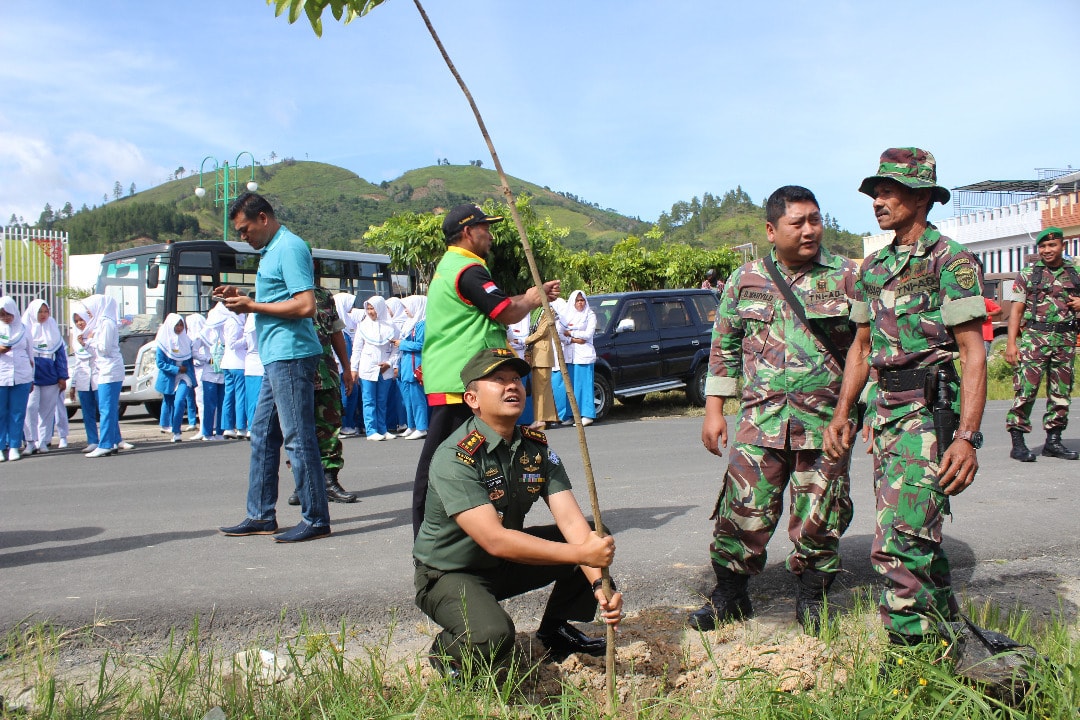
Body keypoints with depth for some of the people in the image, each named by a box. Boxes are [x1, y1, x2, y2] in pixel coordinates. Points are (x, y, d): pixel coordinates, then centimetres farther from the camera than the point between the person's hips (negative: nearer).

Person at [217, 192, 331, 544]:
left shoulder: (289, 247, -12)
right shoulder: (272, 250, 19)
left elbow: (305, 305, -21)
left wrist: (252, 306, -13)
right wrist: (244, 299, 9)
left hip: (291, 355, -11)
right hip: (277, 357, 11)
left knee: (298, 438, -7)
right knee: (262, 435, 14)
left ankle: (316, 520, 1)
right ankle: (260, 516, 22)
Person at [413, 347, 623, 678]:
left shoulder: (537, 447, -6)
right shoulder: (455, 457, -26)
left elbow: (572, 520, -12)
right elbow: (495, 540, -34)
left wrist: (598, 582, -28)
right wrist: (582, 553, -37)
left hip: (507, 563, 7)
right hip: (451, 573, -7)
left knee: (597, 536, -4)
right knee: (492, 638, -35)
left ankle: (556, 629, 15)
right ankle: (447, 653, 1)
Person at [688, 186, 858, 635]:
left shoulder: (846, 277, 3)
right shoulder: (745, 281, 7)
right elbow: (724, 347, 12)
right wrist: (714, 409, 8)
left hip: (826, 423, 0)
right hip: (759, 422, 1)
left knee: (819, 519, 6)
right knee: (742, 512, 1)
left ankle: (811, 601, 28)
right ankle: (729, 596, 21)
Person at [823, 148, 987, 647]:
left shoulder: (951, 261, -7)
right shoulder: (874, 267, 15)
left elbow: (973, 353, -13)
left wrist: (968, 437, -21)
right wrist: (842, 413, 14)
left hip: (930, 412, -8)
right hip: (885, 410, 8)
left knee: (897, 542, -14)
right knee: (915, 534, 16)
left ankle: (910, 650, -2)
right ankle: (946, 628, 33)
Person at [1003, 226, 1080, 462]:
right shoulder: (1027, 275, 5)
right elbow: (1016, 310, 1)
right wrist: (1011, 343, -8)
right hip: (1033, 338, -3)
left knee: (1061, 393, 7)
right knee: (1026, 390, -10)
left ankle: (1053, 441, 17)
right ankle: (1017, 442, -7)